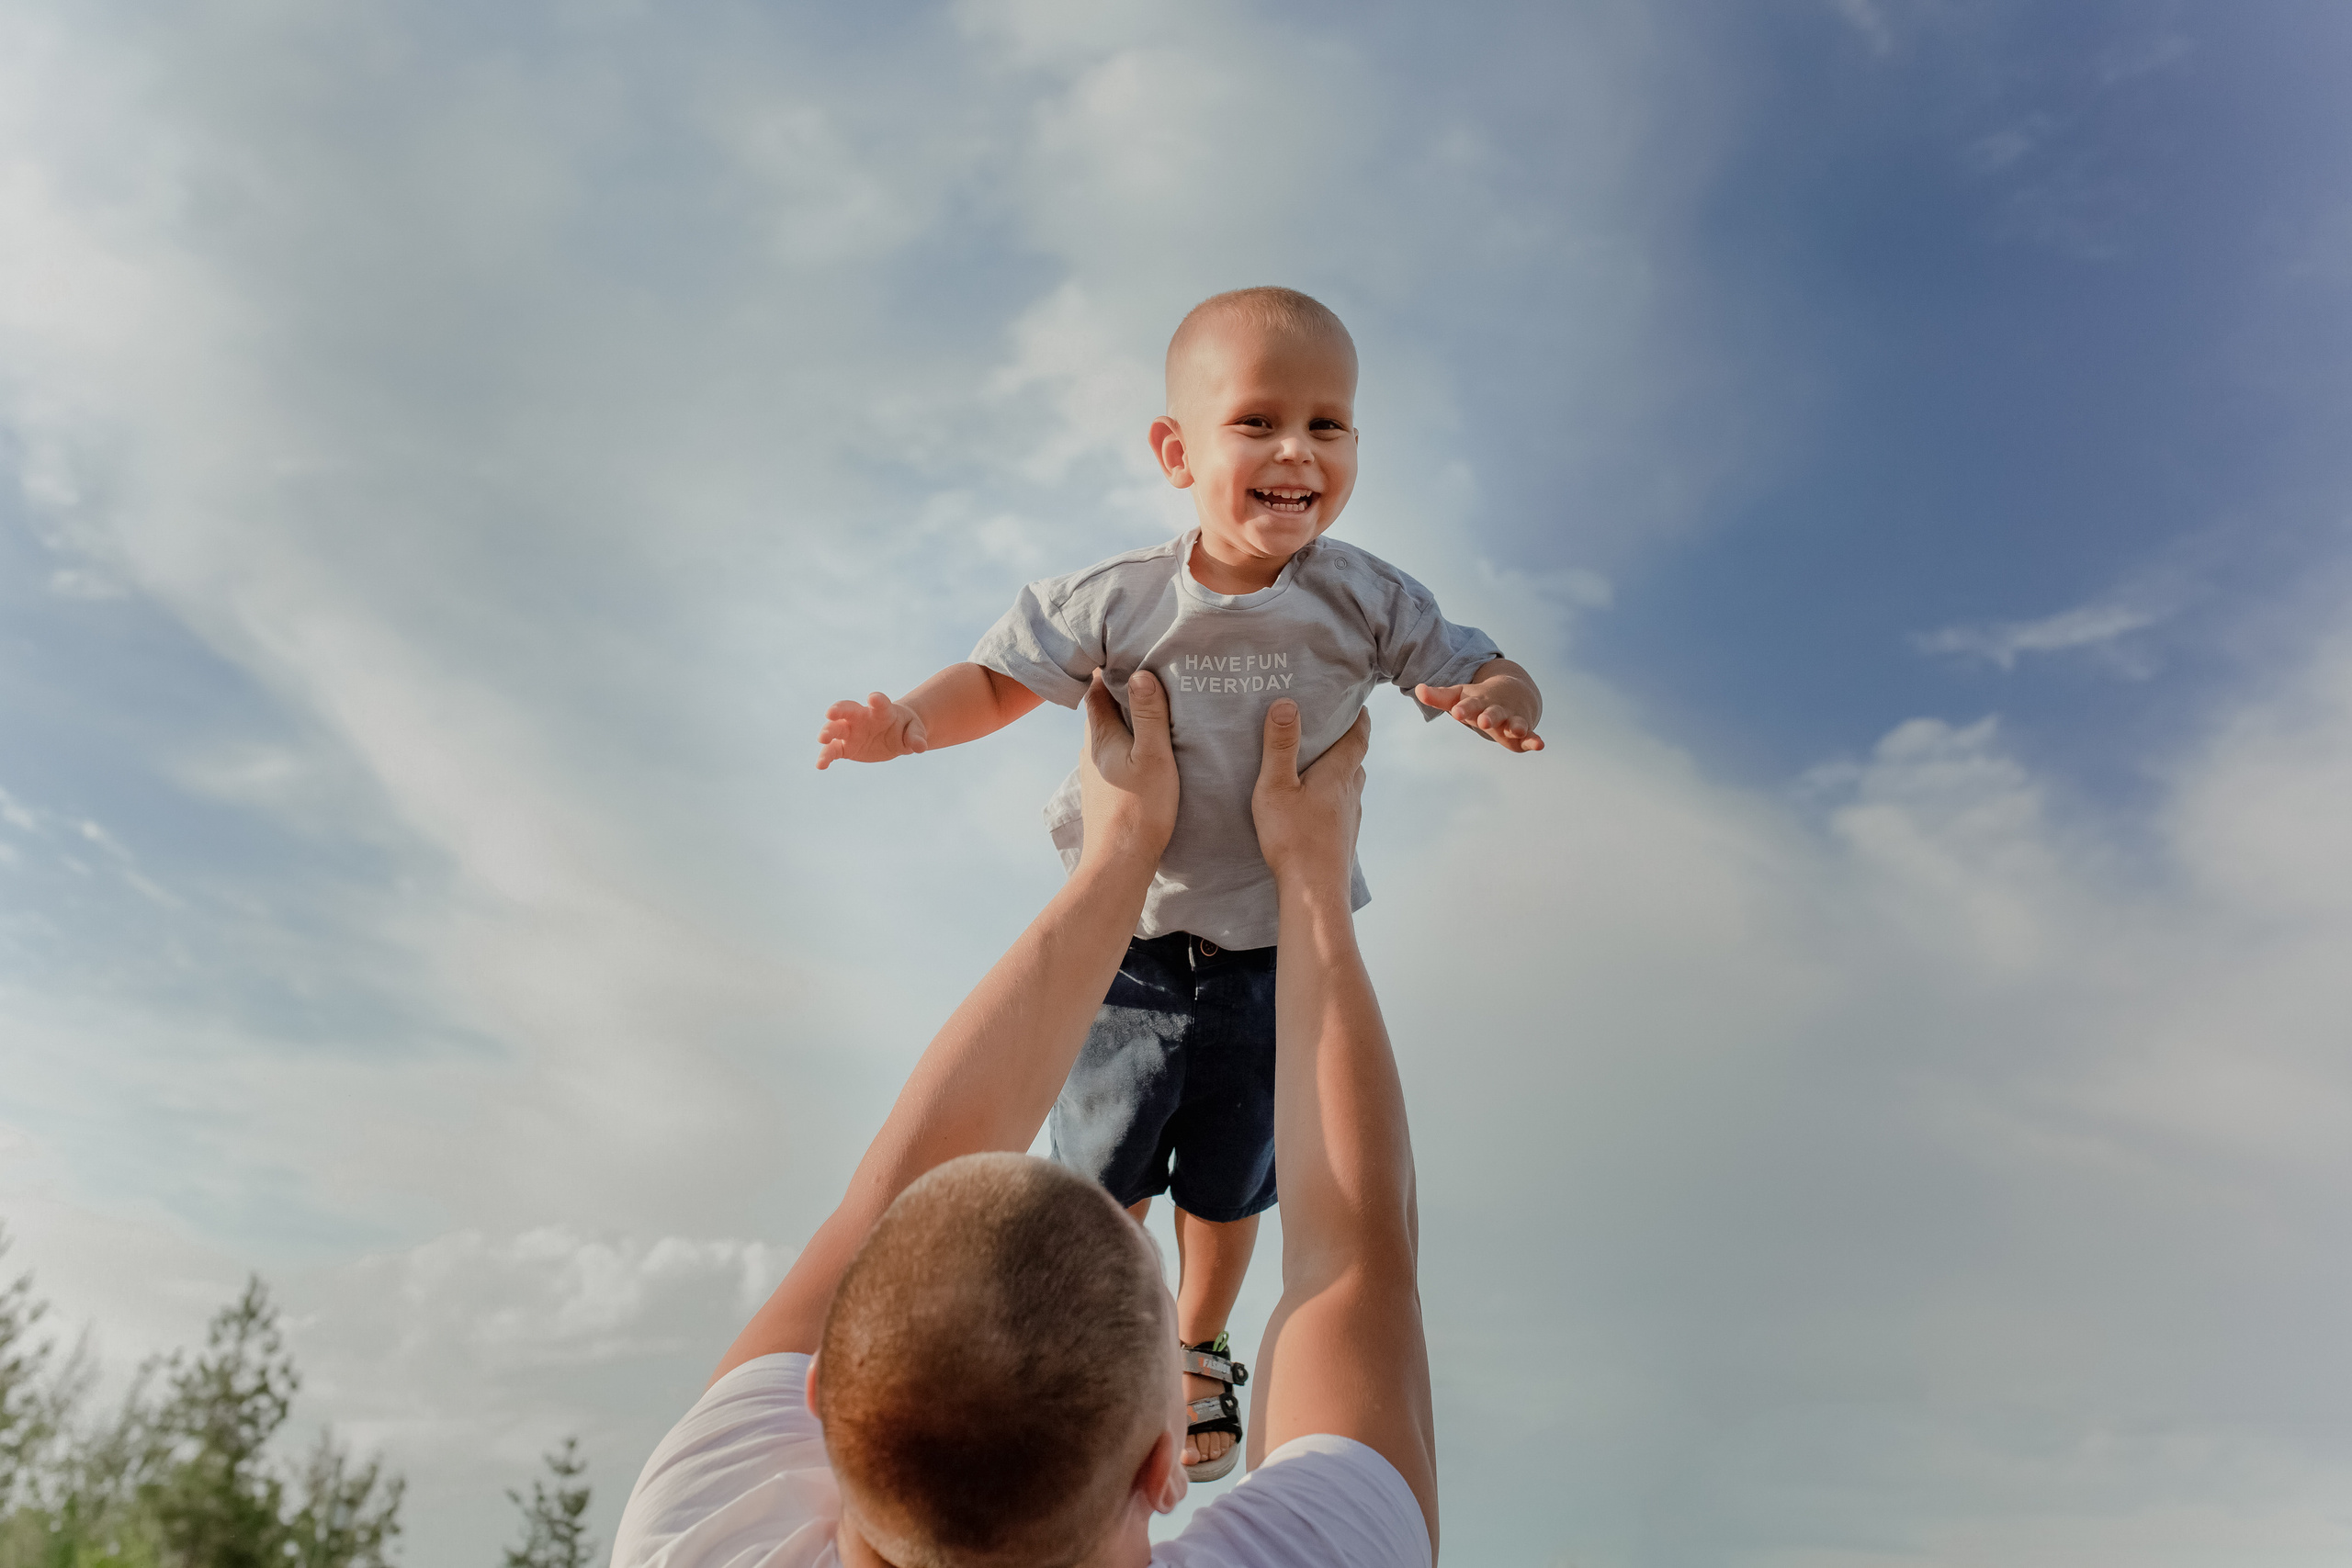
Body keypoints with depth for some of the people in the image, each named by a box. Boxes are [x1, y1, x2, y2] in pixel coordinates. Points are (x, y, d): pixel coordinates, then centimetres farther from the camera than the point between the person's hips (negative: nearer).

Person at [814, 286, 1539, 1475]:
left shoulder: (1366, 603, -14)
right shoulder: (1116, 606, -18)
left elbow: (1486, 671, -5)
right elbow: (1002, 677, -6)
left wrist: (1496, 703, -29)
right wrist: (912, 724, -25)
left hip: (1279, 956, 1)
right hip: (1130, 947, -1)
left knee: (1228, 1188, 21)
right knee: (1103, 1187, 16)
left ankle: (1199, 1352, 51)